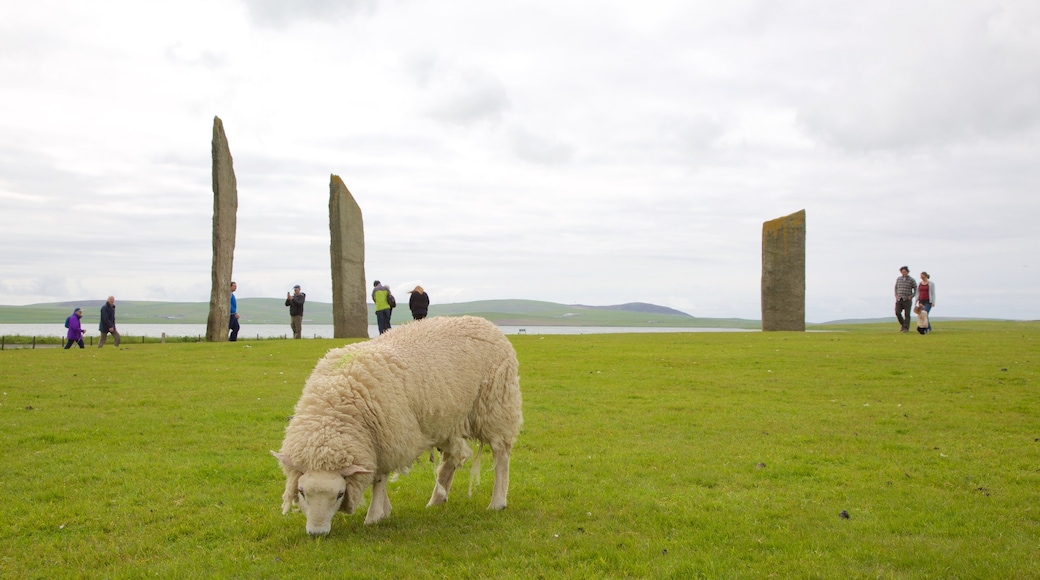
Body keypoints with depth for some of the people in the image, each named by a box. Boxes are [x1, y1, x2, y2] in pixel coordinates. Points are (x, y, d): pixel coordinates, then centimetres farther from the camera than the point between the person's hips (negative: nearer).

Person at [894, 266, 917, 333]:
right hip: (899, 299, 3)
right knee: (897, 313, -8)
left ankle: (906, 328, 1)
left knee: (907, 314, -3)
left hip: (907, 300, -3)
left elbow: (916, 290, 2)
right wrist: (896, 295, 7)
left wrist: (911, 296, -7)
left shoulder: (911, 280, -2)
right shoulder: (898, 279, 9)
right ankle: (902, 324, 15)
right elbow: (896, 288, 20)